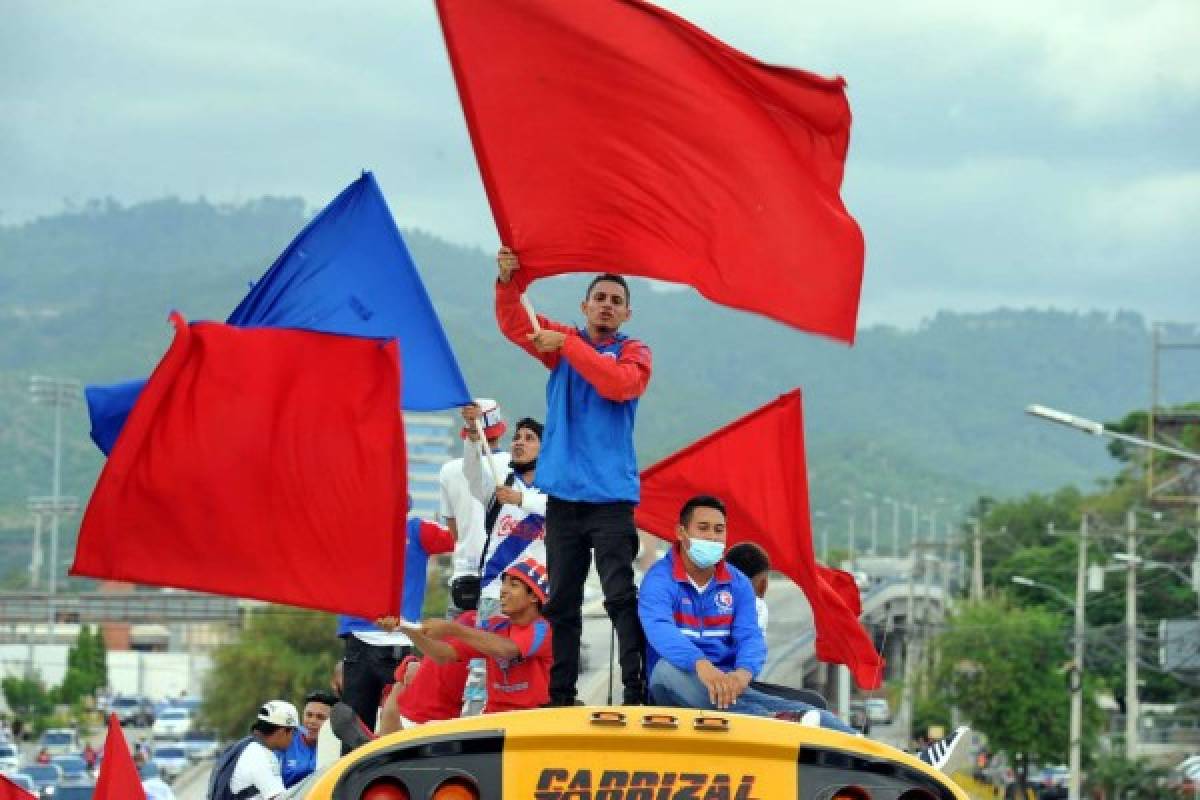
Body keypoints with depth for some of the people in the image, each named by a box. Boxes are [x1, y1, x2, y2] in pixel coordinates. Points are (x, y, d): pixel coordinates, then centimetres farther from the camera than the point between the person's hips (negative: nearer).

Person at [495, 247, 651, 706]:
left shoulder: (635, 353, 4)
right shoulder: (563, 341, 14)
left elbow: (620, 384, -17)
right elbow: (513, 324, 1)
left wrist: (567, 346, -18)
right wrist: (508, 280, -17)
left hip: (611, 495, -4)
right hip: (563, 495, 4)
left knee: (620, 595, -13)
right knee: (561, 600, 6)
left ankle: (637, 691, -19)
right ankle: (560, 696, 10)